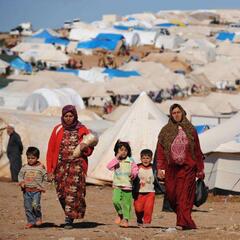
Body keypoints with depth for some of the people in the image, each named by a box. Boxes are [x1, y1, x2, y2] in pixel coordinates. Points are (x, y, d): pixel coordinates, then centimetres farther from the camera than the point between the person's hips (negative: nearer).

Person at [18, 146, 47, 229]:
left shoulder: (41, 167, 1)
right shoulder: (25, 167, 6)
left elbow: (45, 177, 8)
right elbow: (20, 175, 11)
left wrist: (41, 185, -2)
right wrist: (21, 182, -8)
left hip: (37, 190, -3)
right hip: (27, 190, 3)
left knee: (35, 204, -18)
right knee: (27, 206, 2)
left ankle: (38, 217, 7)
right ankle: (31, 221, 14)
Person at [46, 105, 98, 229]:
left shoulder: (82, 130, 6)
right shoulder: (58, 130, 7)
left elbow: (89, 151, 12)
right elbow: (50, 151, 6)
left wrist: (85, 148, -12)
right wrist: (49, 170, 1)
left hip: (77, 164, -2)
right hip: (61, 166, 2)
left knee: (73, 191, -16)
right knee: (61, 193, 0)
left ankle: (69, 219, -17)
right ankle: (70, 215, 20)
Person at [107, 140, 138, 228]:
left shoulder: (130, 161, 4)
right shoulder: (115, 161, 3)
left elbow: (135, 169, 6)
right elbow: (109, 166, -12)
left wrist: (133, 174, -16)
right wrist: (117, 158, -16)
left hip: (127, 185, 0)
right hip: (117, 185, 0)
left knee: (126, 203, 1)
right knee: (116, 200, -16)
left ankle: (125, 219, 12)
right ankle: (120, 214, 10)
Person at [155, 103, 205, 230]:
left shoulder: (190, 130, 5)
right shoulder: (166, 131, 6)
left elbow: (197, 151, 8)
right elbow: (160, 151, 3)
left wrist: (200, 169, 6)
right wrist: (160, 168, -6)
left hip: (187, 168, -2)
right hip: (171, 168, 2)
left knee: (184, 195, -9)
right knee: (172, 195, 2)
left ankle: (183, 222, -12)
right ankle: (184, 219, 21)